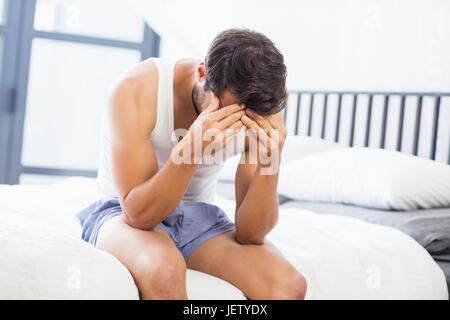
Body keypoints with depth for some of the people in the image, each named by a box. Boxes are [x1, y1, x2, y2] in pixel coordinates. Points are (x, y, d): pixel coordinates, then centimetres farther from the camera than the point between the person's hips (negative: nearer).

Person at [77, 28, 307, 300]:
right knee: (163, 269, -38)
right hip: (121, 213, -2)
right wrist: (191, 148, -40)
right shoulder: (137, 90, -24)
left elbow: (250, 234, -15)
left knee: (289, 285, -25)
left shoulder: (264, 114, -14)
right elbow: (138, 213, -26)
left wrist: (269, 164, -32)